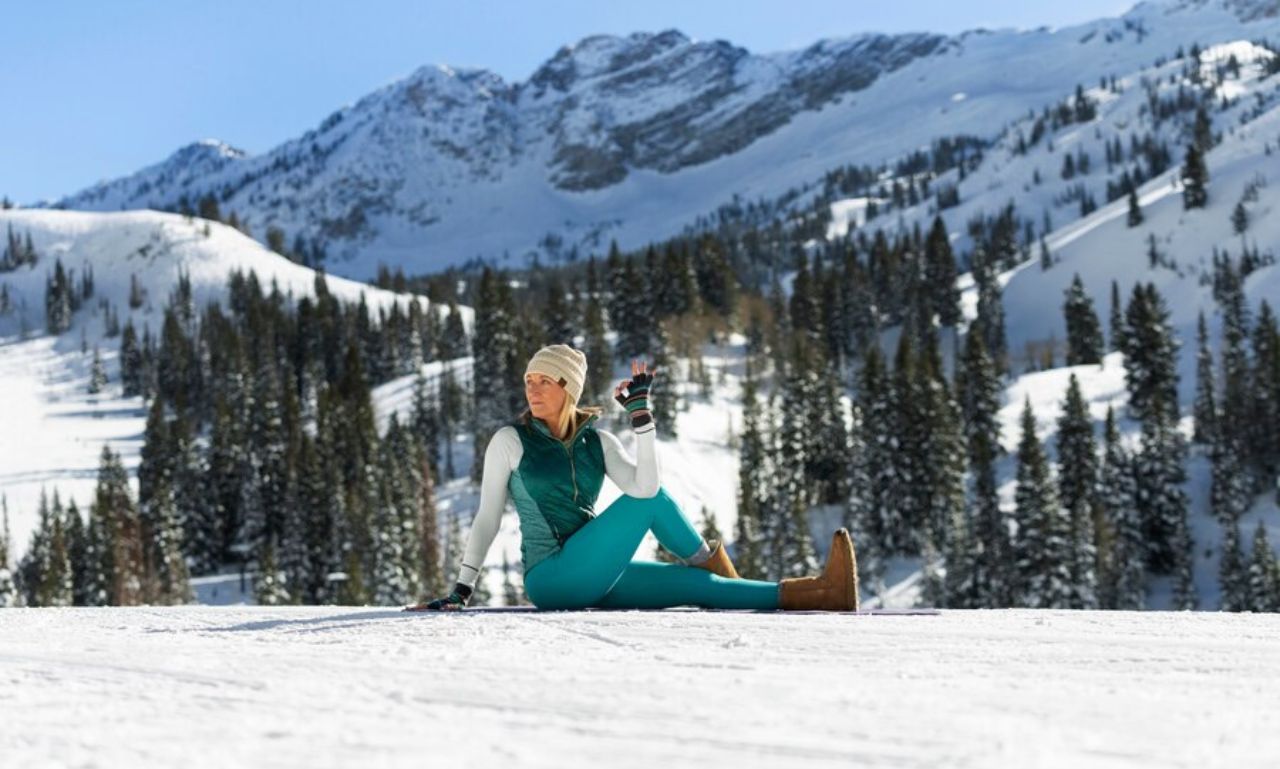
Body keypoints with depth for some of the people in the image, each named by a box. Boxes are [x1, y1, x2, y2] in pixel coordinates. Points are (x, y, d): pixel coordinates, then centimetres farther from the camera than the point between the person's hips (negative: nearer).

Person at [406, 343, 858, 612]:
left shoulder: (597, 442, 7)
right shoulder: (509, 442, -3)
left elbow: (644, 484, -12)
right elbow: (487, 518, -2)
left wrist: (641, 413, -17)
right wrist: (461, 591, -7)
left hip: (594, 581, 5)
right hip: (551, 579, -5)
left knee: (697, 586, -7)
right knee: (649, 500, -15)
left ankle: (823, 594, -11)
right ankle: (709, 561, 4)